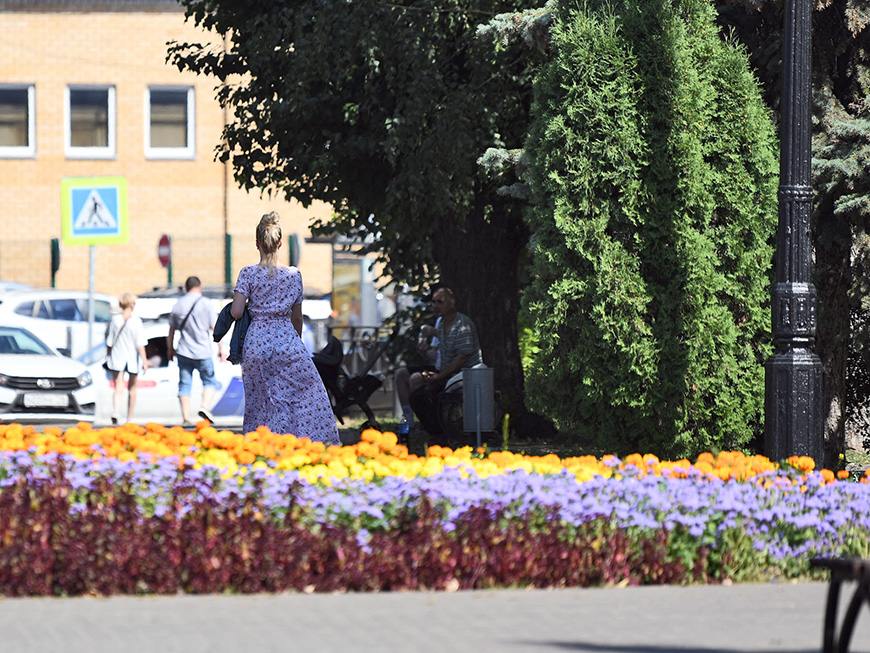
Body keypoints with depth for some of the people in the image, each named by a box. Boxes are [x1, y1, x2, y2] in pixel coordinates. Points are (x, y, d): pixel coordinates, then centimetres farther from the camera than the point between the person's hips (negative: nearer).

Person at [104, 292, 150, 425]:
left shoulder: (114, 320, -3)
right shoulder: (136, 322, -11)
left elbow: (109, 342, 3)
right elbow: (140, 344, -12)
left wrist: (108, 357, 14)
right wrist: (144, 360, -7)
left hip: (117, 358, 1)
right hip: (132, 359, -1)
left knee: (118, 389, -2)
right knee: (132, 389, 17)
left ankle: (115, 412, -28)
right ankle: (129, 418, 25)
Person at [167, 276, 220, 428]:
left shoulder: (178, 305, 6)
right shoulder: (206, 303, -4)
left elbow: (172, 330, 11)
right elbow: (215, 328, -5)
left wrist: (170, 348, 23)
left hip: (183, 352, 3)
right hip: (203, 352, -3)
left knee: (184, 385, 6)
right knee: (210, 381, 10)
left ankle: (186, 417, 0)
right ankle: (204, 406, -12)